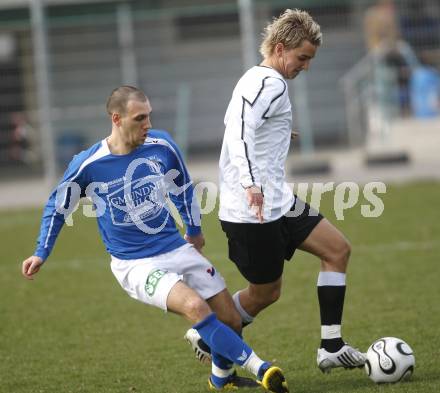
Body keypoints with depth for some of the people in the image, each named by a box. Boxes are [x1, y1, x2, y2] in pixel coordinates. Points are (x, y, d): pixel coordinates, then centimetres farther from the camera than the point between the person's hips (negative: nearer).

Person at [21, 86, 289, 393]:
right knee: (194, 305, -30)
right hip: (134, 264, -4)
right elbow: (57, 207, 5)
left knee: (231, 321, 0)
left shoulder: (161, 145, -5)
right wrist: (41, 254, 7)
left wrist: (194, 230, 26)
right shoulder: (87, 165, -13)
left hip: (177, 249, 5)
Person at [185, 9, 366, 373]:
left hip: (277, 201, 11)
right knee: (265, 293, 2)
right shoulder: (271, 83, -16)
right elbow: (240, 129, -32)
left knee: (338, 250, 6)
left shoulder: (256, 79, 15)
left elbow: (237, 125, 26)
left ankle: (331, 347, 3)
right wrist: (250, 184, -42)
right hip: (255, 210, -11)